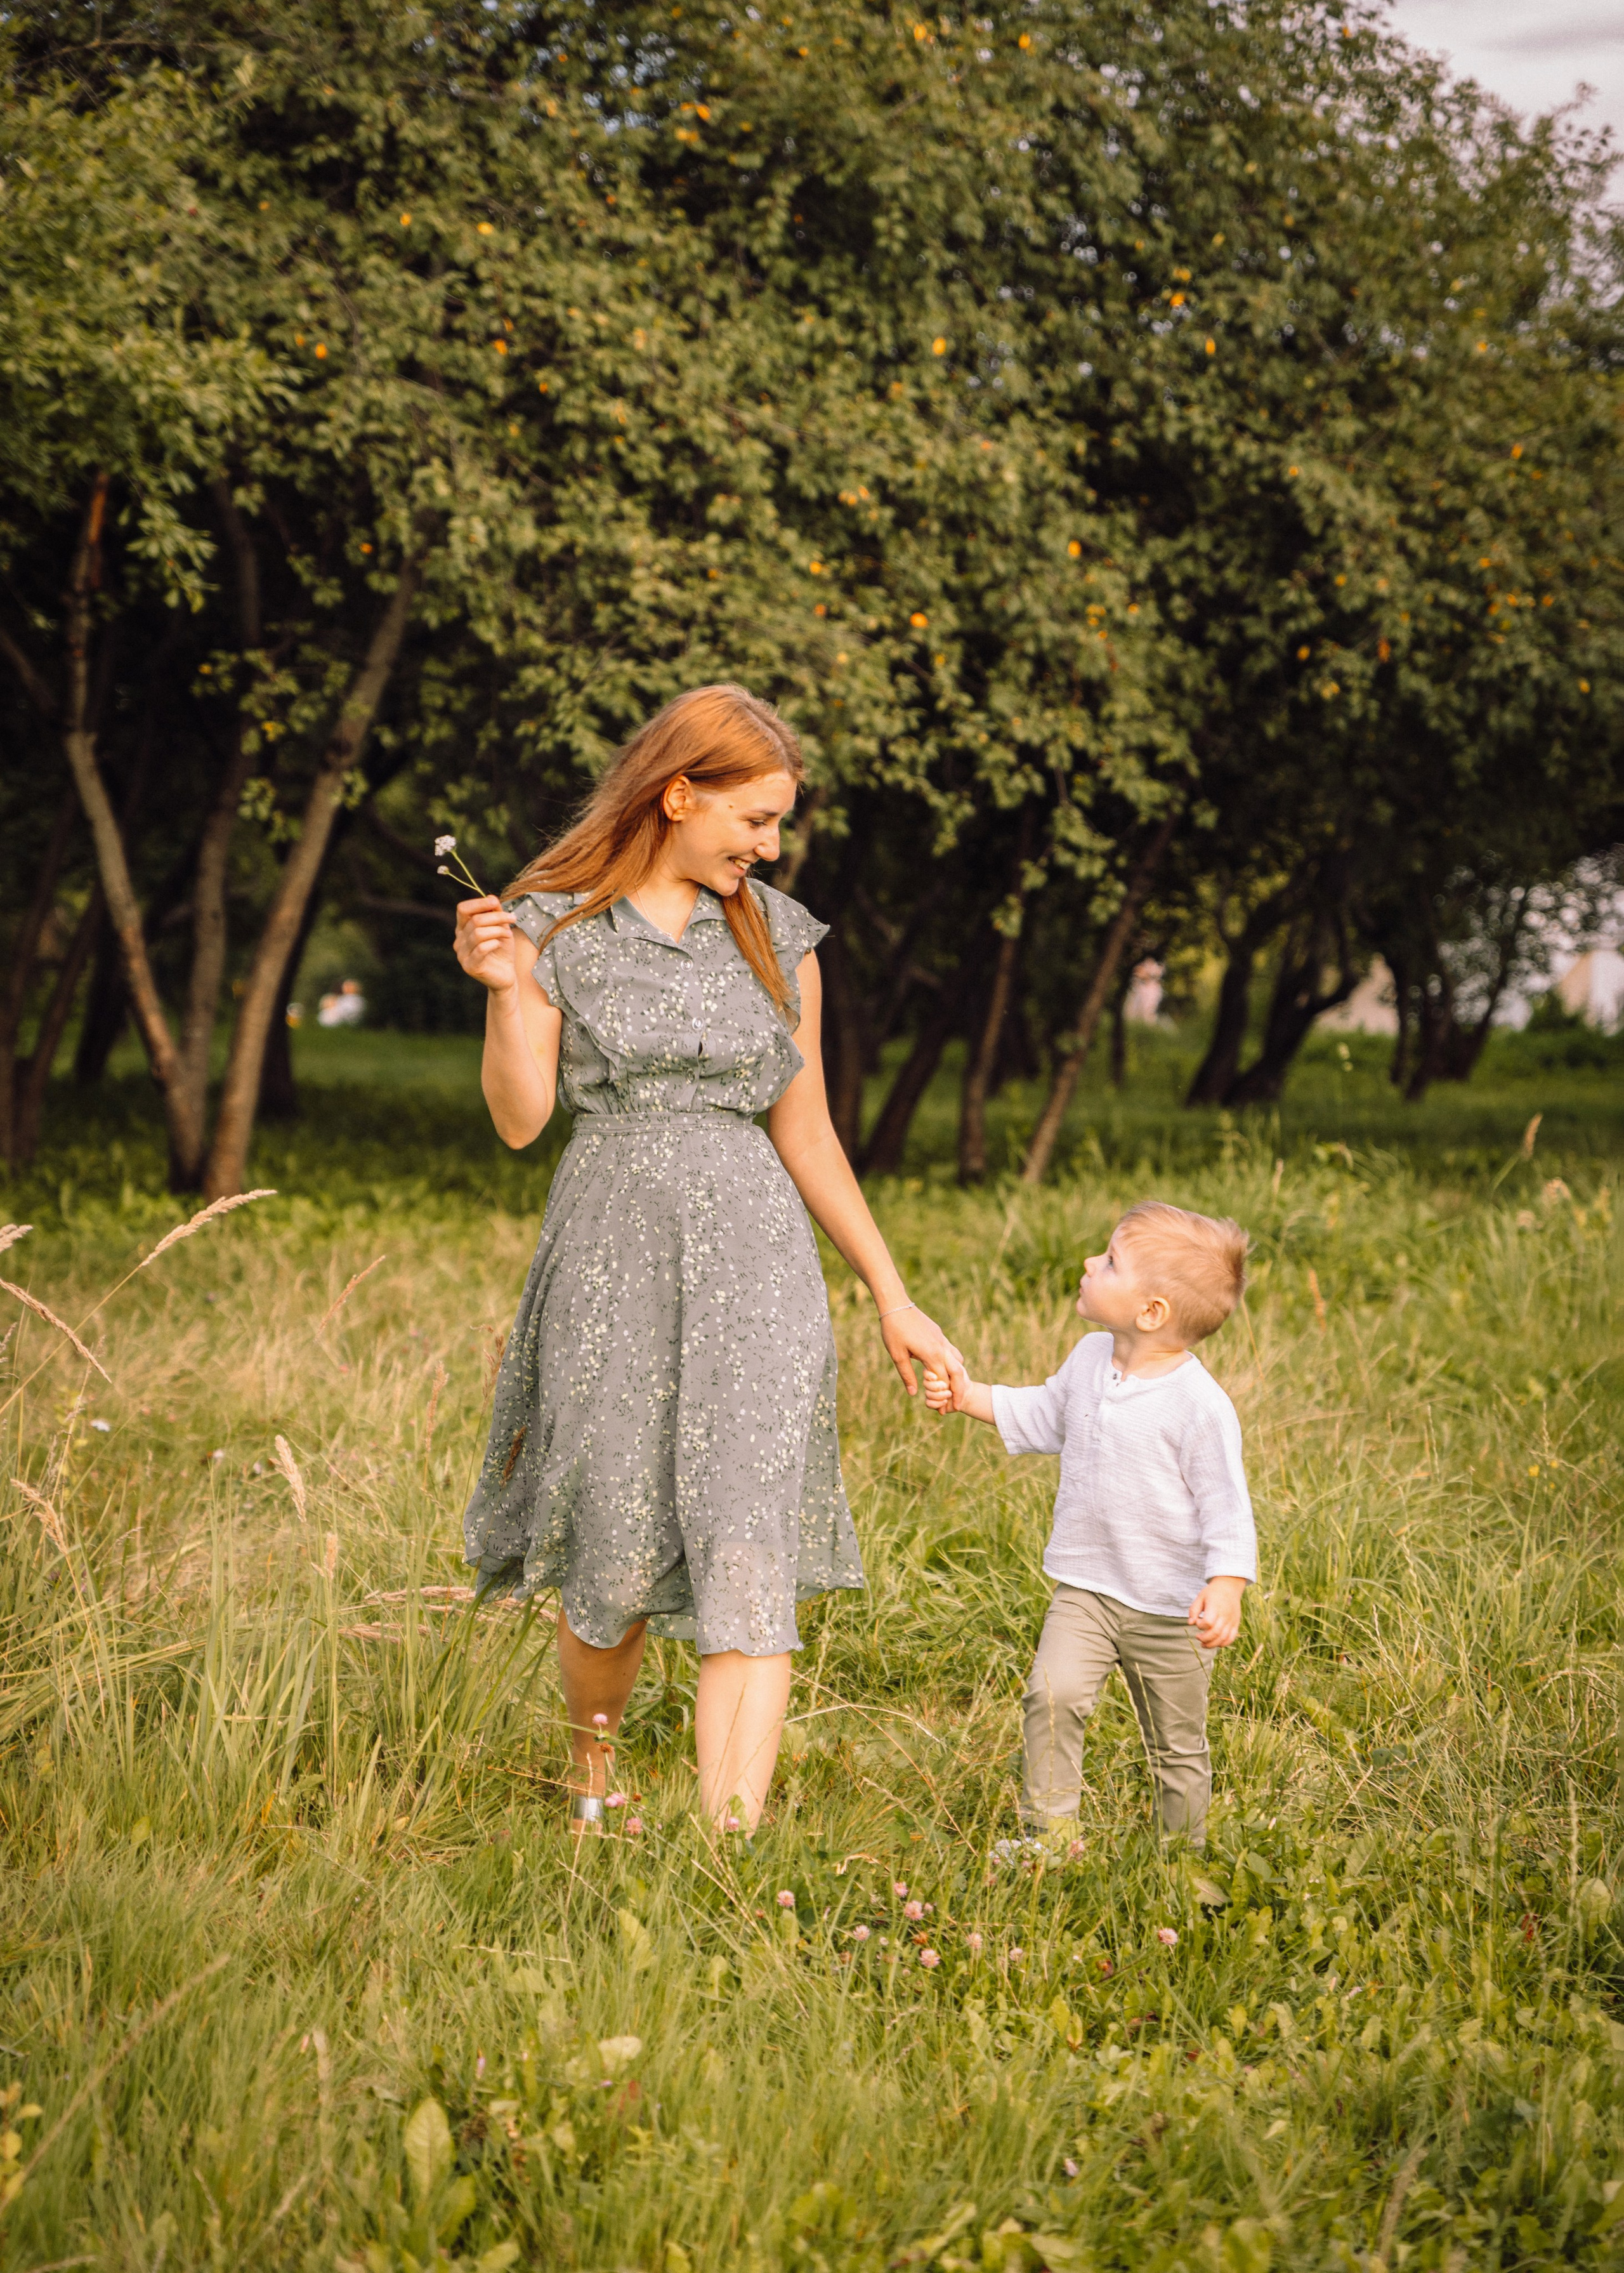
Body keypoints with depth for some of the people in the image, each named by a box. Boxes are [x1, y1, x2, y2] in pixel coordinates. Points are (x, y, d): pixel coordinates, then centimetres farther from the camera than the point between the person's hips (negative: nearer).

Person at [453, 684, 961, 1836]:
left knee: (750, 1562, -10)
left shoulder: (777, 933, 9)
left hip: (754, 1259, 2)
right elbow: (521, 1118, -2)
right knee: (614, 1560, 7)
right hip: (613, 1253, -1)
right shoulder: (556, 924, 1)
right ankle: (593, 1784, 35)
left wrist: (895, 1299, 12)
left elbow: (807, 1135, 13)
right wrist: (506, 989, -18)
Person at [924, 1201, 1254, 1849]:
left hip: (1169, 1606, -5)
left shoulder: (1200, 1405, -20)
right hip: (1086, 1586, 5)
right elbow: (1045, 1417, 21)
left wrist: (1227, 1586, -29)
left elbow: (1226, 1506, -17)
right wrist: (969, 1397, 14)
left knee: (1177, 1745, 10)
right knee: (1052, 1695, -16)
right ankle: (1049, 1830, -5)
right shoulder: (1091, 1359, 1)